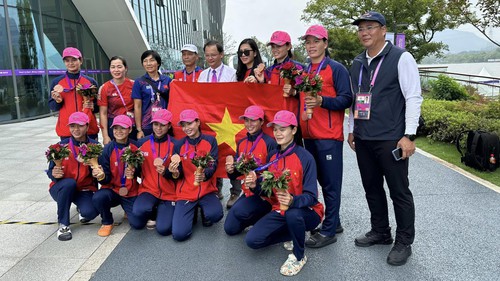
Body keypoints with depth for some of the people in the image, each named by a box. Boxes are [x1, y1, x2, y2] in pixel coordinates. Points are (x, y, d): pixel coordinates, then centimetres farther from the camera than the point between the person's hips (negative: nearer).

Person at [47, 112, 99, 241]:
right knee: (69, 183, -36)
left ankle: (81, 207, 16)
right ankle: (63, 224, -15)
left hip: (84, 189, 1)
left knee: (90, 212, -27)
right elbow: (51, 170, -6)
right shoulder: (62, 145, -9)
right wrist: (54, 174, -30)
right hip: (62, 188, 0)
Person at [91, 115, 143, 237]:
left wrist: (133, 173, -18)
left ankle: (128, 211, 26)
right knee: (97, 198, -32)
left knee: (138, 224, -12)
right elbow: (107, 179, -8)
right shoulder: (108, 149, -9)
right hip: (112, 189, 0)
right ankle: (107, 222, 1)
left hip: (131, 192, 0)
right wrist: (101, 176, -31)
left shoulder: (135, 147, -7)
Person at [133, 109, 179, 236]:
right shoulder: (142, 142, 2)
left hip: (169, 193, -2)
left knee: (163, 229, -16)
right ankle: (153, 214, 9)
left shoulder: (175, 144, -5)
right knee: (139, 210, -29)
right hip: (148, 190, 2)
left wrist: (166, 172, -26)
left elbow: (178, 174, -5)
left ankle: (163, 213, 20)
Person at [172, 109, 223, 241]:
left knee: (215, 214, -33)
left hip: (207, 191, -1)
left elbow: (213, 165, -9)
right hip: (185, 193, 1)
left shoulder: (210, 140, -1)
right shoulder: (180, 144, 2)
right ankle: (192, 211, 18)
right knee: (179, 234, -15)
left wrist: (204, 175, -32)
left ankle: (204, 213, 7)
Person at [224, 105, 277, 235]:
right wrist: (231, 171, -10)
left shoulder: (269, 143, -14)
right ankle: (257, 216, 24)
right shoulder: (241, 143, 7)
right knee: (230, 228, 3)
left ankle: (265, 216, 0)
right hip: (248, 192, 7)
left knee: (239, 211, -29)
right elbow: (238, 171, 12)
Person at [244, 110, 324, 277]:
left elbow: (311, 197, -21)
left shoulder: (305, 158, -17)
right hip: (280, 211, 6)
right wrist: (255, 186, -17)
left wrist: (293, 201, -42)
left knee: (292, 214, -40)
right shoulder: (271, 156, 1)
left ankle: (299, 257, -9)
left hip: (307, 212, -5)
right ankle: (296, 234, 14)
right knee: (252, 240, -10)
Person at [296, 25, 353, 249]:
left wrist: (322, 101, -24)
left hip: (329, 136, -7)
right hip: (308, 135, 7)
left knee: (331, 184, -1)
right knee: (321, 180, 14)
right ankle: (333, 222, 28)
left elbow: (346, 99, -11)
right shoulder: (304, 71, 17)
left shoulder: (336, 69, -4)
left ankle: (329, 231, 8)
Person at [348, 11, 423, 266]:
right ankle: (380, 232, 32)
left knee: (399, 191, 3)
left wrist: (409, 135, -14)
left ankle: (404, 242, 19)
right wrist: (351, 129, 17)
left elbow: (414, 97, -9)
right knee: (372, 188, 15)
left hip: (391, 139, -6)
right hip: (363, 139, 6)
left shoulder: (400, 58, -6)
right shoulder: (357, 63, 13)